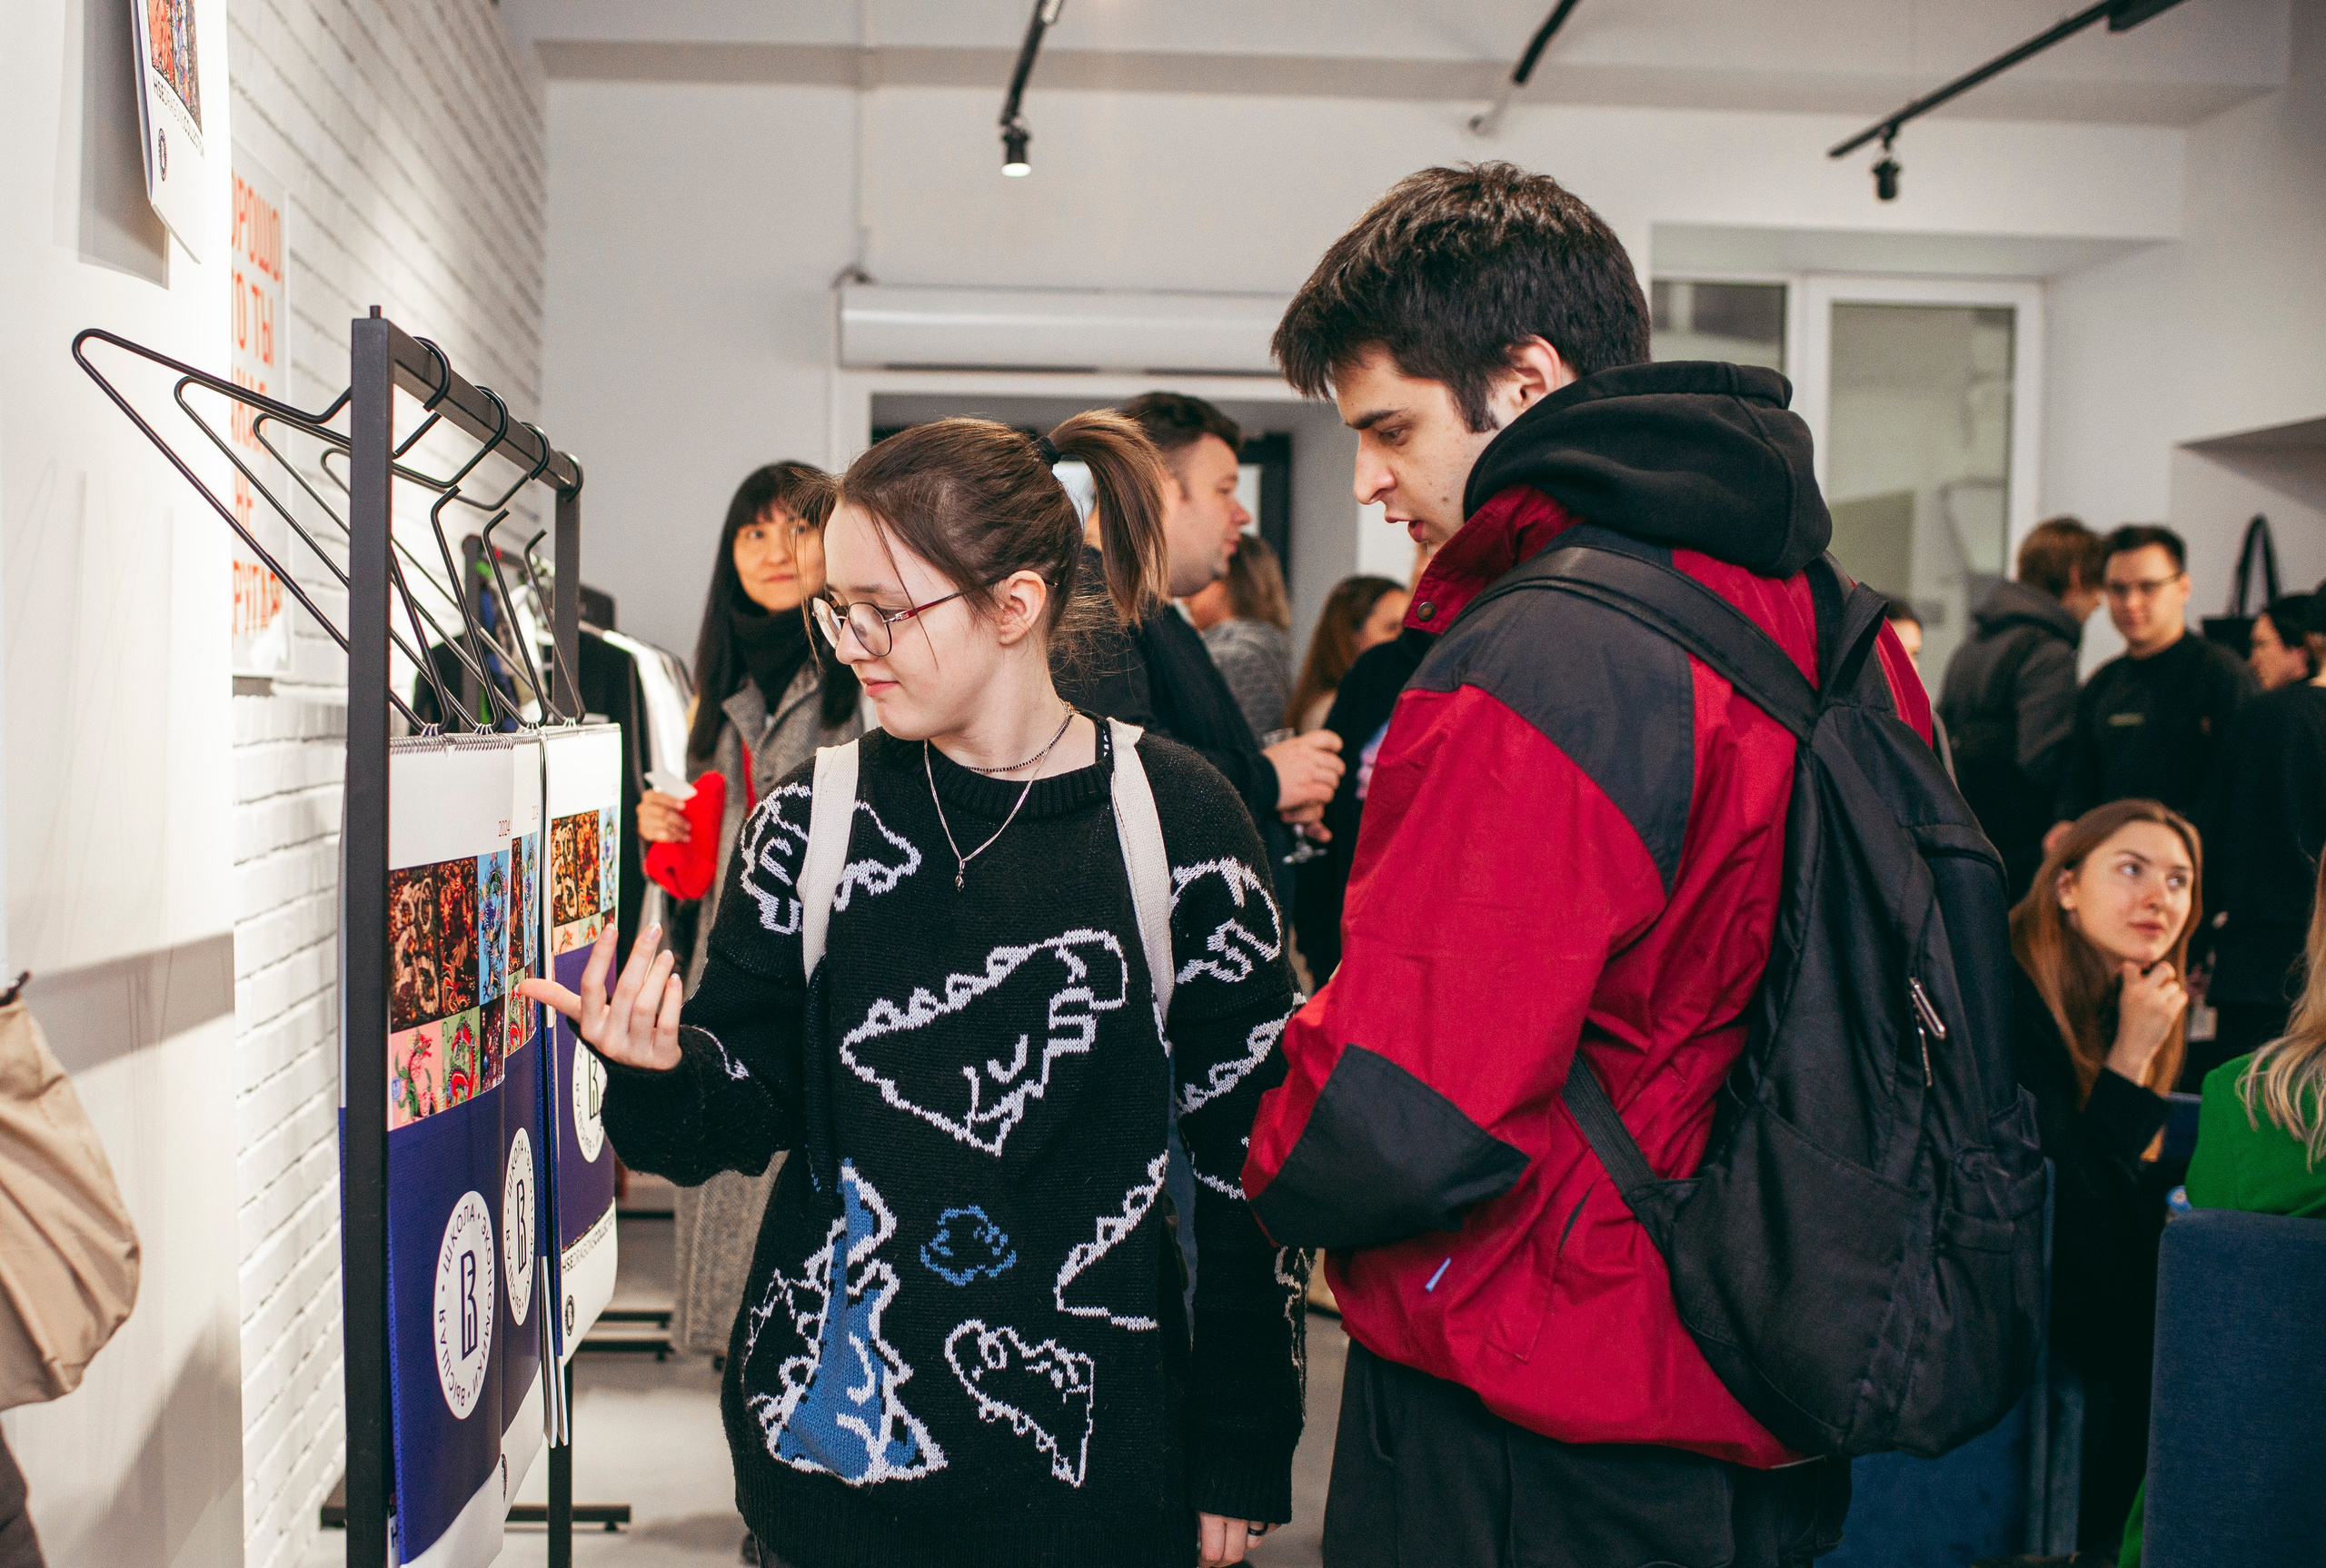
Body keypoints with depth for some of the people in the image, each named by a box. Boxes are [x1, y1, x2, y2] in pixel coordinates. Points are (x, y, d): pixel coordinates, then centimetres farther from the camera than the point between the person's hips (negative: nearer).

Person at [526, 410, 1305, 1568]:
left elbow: (1249, 1160, -4)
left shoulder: (1177, 822, -9)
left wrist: (1238, 1454, -2)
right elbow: (750, 1107, 2)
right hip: (828, 1433, 3)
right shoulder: (814, 819, -2)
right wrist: (662, 1074, -20)